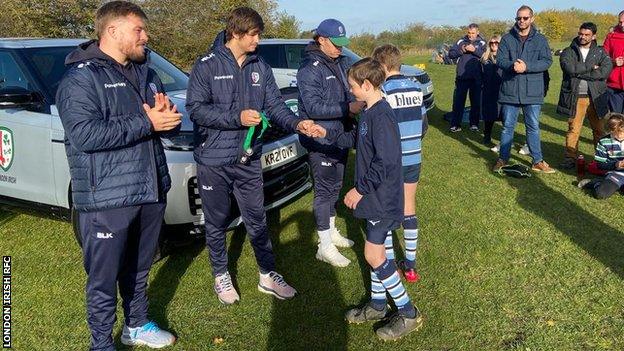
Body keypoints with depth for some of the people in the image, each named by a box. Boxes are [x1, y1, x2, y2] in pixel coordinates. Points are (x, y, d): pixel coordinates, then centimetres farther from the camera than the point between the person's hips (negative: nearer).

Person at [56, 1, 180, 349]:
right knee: (104, 278, 6)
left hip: (151, 191, 7)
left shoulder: (146, 73, 14)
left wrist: (166, 113, -8)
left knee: (139, 270, 21)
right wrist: (146, 123, -22)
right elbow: (85, 135, -24)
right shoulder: (81, 78, -10)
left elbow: (173, 123, 17)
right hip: (106, 199, -7)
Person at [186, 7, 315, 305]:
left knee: (257, 219, 10)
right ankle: (221, 277, 30)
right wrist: (237, 118, -21)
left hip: (248, 160, 3)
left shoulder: (261, 68, 7)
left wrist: (296, 123, -14)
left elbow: (274, 104, 5)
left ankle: (268, 275, 25)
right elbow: (196, 108, -12)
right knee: (216, 223, 11)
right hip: (213, 160, -3)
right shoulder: (206, 66, -7)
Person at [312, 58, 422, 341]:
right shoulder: (369, 112, 7)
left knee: (374, 255, -4)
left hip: (382, 197, -10)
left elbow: (386, 162, -27)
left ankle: (408, 313, 9)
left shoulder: (381, 115, -23)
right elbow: (355, 139, 23)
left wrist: (360, 189, -20)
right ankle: (377, 304, 33)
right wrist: (328, 134, 17)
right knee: (376, 252, 18)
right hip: (375, 196, 10)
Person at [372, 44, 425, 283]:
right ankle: (410, 265, 21)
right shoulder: (416, 88, 3)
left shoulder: (382, 92, -15)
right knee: (408, 209, 14)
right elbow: (423, 124, 10)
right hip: (414, 159, 6)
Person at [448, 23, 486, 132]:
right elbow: (451, 53, 2)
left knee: (476, 101, 6)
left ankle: (474, 123, 16)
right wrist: (461, 51, -14)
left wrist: (475, 50, -20)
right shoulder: (461, 41, 8)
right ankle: (455, 124, 5)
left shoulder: (482, 43, 5)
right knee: (458, 101, 0)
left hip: (476, 78, 0)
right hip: (461, 77, 0)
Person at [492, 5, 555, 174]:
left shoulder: (540, 39, 4)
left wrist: (526, 66, -20)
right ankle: (503, 159, 20)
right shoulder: (507, 38, 4)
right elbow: (500, 60, -3)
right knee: (507, 126, 9)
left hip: (532, 91, 0)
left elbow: (547, 61, -5)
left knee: (533, 127, 8)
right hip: (510, 90, 0)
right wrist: (512, 65, -23)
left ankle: (537, 161, 18)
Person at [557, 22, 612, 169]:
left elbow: (605, 71, -10)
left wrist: (579, 72, -12)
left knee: (599, 129, 9)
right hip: (575, 97, -2)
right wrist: (591, 67, -9)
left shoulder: (600, 53, 8)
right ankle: (570, 158, 4)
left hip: (595, 97, 2)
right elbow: (570, 68, -15)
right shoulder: (568, 52, 5)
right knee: (573, 129, -2)